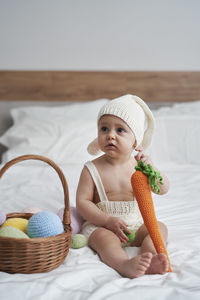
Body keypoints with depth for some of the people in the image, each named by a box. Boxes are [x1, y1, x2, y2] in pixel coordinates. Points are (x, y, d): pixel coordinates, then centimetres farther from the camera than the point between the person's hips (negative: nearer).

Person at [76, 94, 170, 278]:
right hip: (101, 225, -4)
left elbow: (164, 189, -2)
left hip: (136, 224, 4)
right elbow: (82, 202, -9)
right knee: (105, 238, -33)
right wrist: (108, 220, -21)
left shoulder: (138, 165, 0)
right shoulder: (92, 169, -8)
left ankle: (151, 259, -42)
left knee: (160, 228, -16)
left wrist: (151, 168, -22)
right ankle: (126, 265, -60)